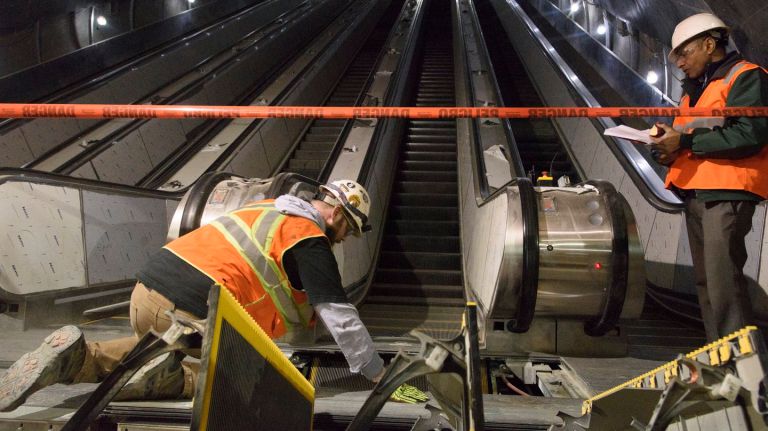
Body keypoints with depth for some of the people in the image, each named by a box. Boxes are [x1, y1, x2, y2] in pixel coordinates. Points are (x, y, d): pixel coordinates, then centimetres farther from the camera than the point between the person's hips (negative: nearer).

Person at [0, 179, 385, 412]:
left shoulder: (268, 209, 21)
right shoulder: (310, 240, -3)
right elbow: (339, 315, -3)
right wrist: (376, 372, 7)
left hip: (146, 288, 8)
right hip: (191, 312, -7)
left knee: (157, 351, 34)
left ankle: (78, 356, 8)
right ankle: (170, 376, -12)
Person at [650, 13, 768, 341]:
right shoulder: (694, 88, 23)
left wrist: (686, 141, -18)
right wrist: (670, 148, 5)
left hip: (727, 194, -9)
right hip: (695, 194, 9)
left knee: (723, 283, -14)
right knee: (705, 281, 11)